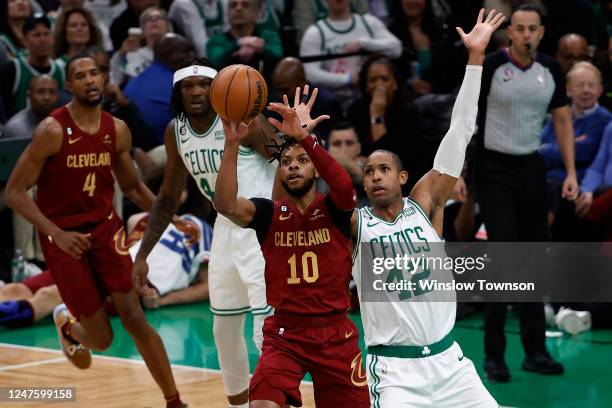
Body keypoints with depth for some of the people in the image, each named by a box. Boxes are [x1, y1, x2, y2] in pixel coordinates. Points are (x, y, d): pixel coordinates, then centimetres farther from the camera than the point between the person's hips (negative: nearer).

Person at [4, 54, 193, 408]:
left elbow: (132, 186, 15)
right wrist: (57, 234, -24)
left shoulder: (117, 130, -1)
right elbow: (15, 193, -15)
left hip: (105, 226, 4)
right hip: (64, 236, -3)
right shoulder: (53, 131, -17)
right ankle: (67, 323, 37)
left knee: (135, 319, -9)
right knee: (102, 339, 0)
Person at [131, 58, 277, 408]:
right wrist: (143, 255, 10)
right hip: (227, 227, 7)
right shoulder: (176, 132, 2)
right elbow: (169, 198, 14)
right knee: (225, 329, 16)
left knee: (267, 332, -14)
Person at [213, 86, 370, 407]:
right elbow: (225, 205, -20)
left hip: (335, 332, 0)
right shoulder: (269, 213, 0)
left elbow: (345, 186, -27)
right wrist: (232, 143, -34)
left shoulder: (333, 209, -2)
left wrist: (304, 137, -41)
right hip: (284, 333, 0)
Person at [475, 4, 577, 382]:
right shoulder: (490, 67, -10)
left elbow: (563, 121, 11)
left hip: (532, 169, 5)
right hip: (495, 169, -4)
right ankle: (494, 354, -3)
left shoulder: (551, 70, 3)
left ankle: (535, 350, 13)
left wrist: (571, 172, 3)